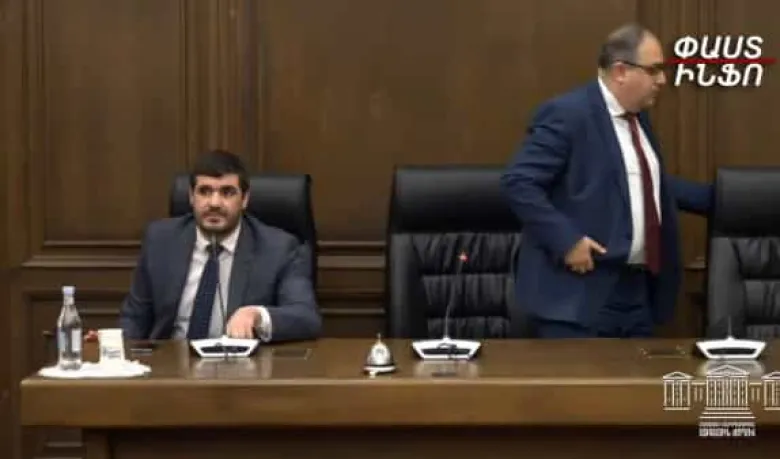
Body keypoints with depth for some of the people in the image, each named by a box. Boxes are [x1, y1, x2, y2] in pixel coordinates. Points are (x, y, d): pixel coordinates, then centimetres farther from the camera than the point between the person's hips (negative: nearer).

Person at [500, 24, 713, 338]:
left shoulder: (637, 117, 15)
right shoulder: (567, 113, -14)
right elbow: (517, 182, -19)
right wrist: (566, 241, -23)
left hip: (638, 290, 9)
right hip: (580, 291, -9)